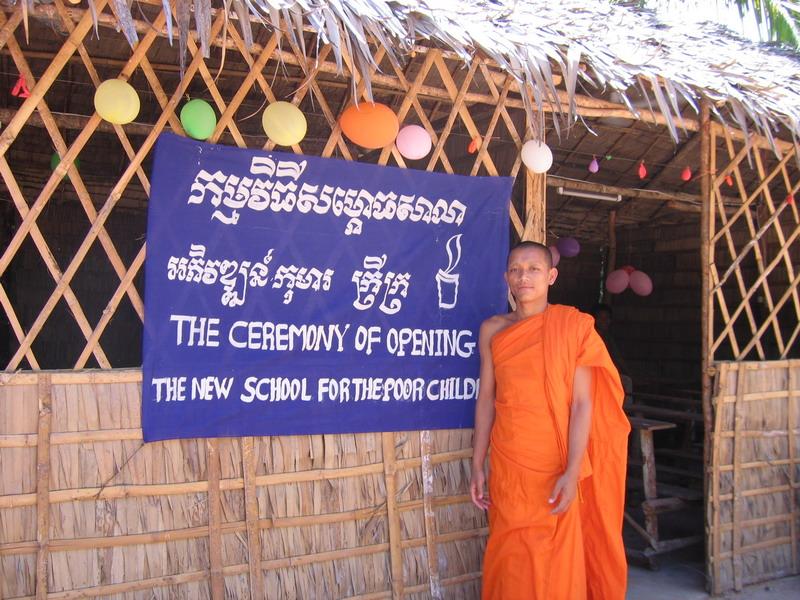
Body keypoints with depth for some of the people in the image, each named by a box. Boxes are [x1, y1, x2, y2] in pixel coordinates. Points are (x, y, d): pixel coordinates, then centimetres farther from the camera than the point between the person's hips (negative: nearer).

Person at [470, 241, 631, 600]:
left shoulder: (573, 326, -4)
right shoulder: (493, 330, 4)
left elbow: (583, 403, -8)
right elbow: (486, 399, 6)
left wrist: (572, 472, -15)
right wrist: (478, 466, 4)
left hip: (557, 467, -2)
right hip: (507, 466, 2)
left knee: (557, 563, 7)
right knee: (511, 559, 10)